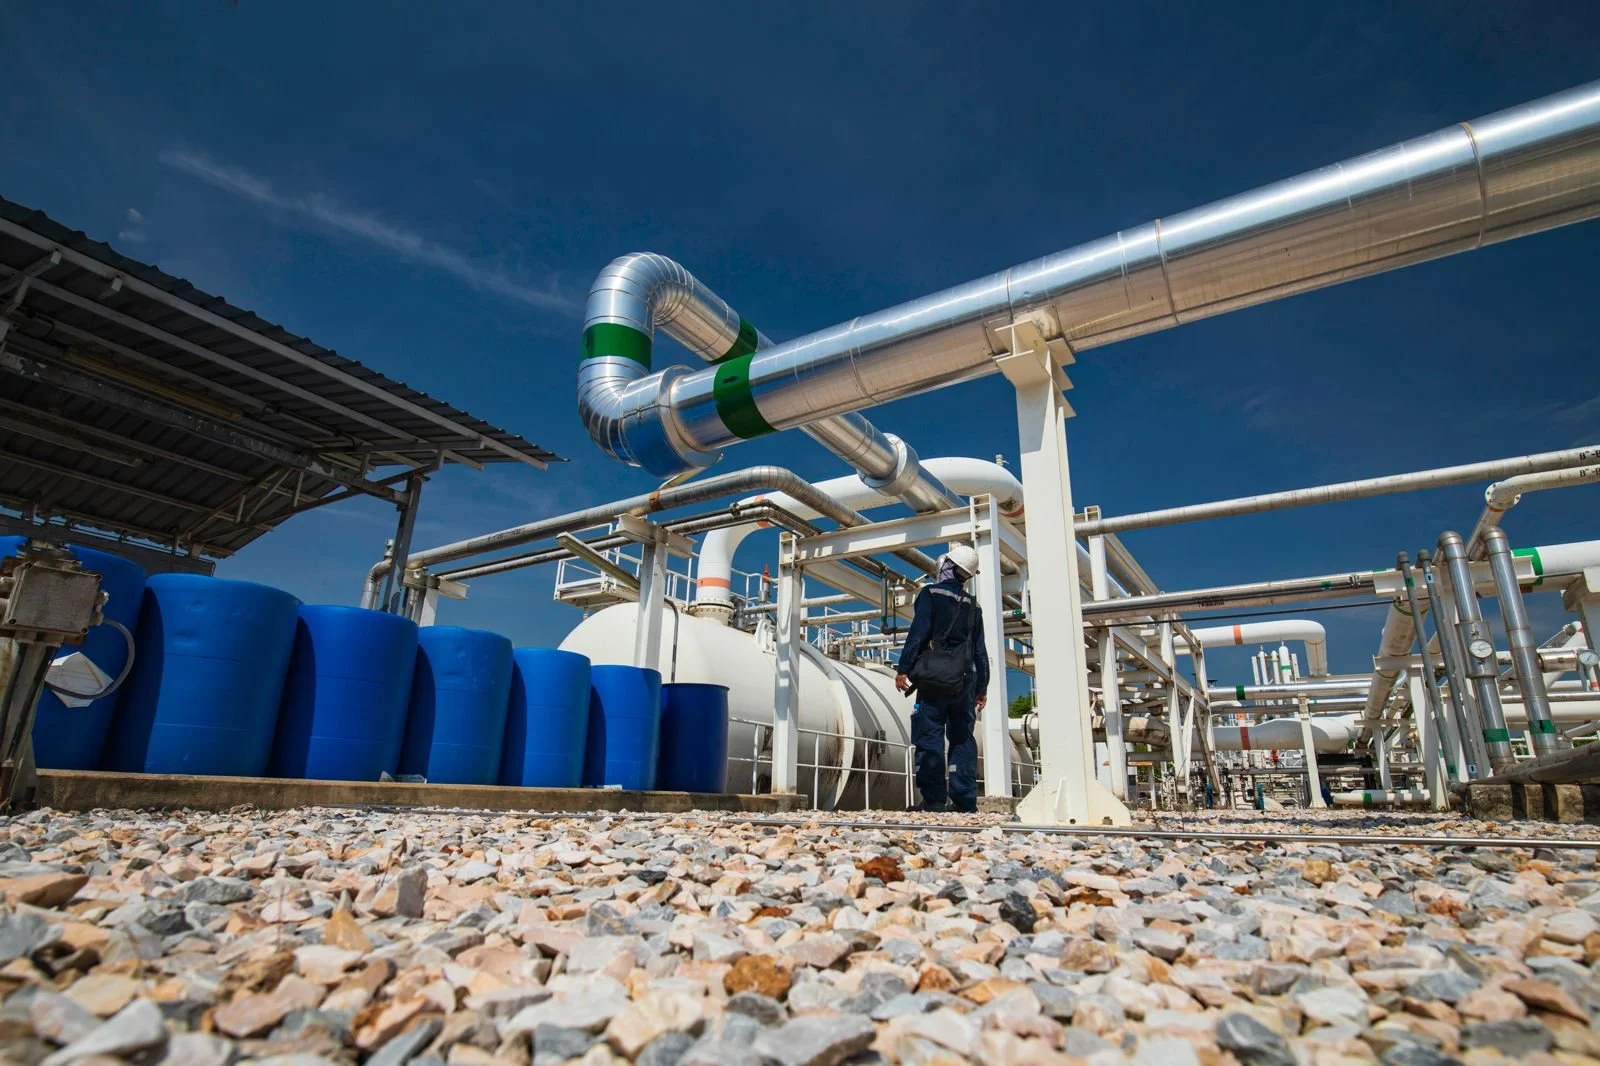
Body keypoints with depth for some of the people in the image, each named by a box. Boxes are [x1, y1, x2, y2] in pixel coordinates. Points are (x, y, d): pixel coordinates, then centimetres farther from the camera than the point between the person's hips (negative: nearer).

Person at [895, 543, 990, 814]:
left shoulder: (931, 593, -1)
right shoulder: (973, 605, 15)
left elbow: (918, 633, -11)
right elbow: (980, 650, 15)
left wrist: (903, 669, -10)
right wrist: (982, 687, 19)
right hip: (964, 681, 5)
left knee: (929, 738, -5)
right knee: (963, 739, 7)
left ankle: (934, 799, -9)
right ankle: (965, 801, 5)